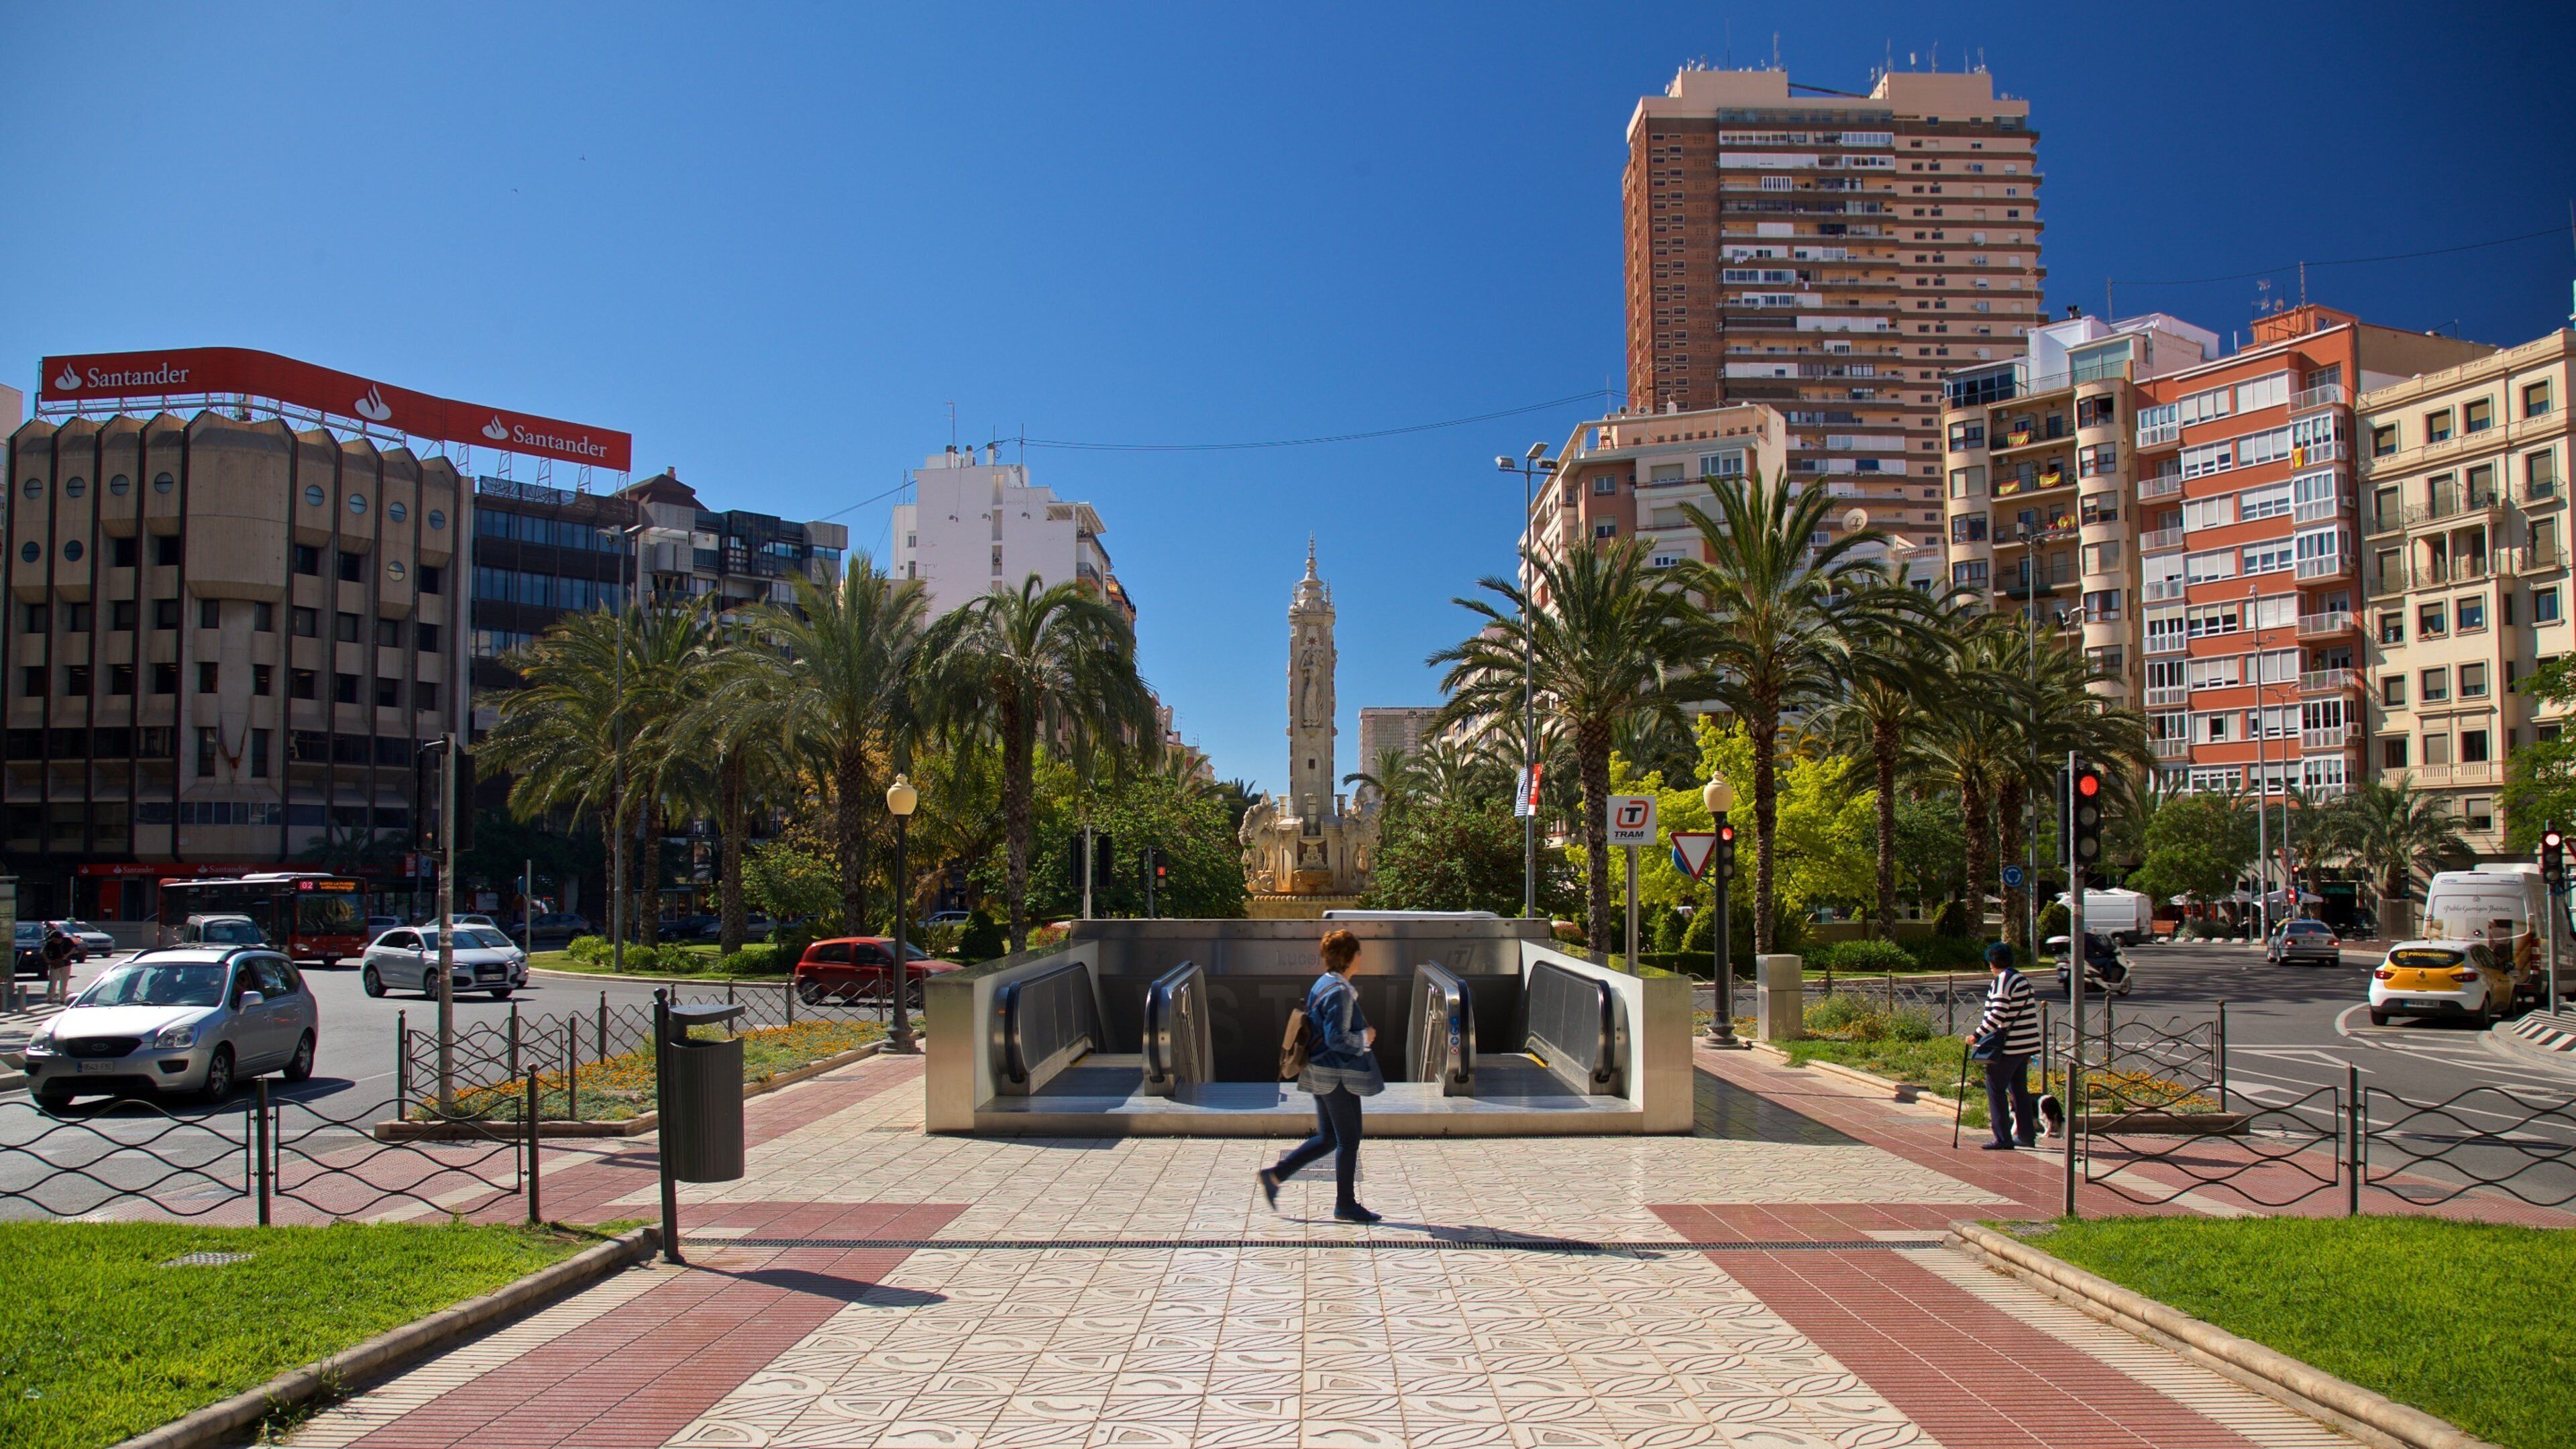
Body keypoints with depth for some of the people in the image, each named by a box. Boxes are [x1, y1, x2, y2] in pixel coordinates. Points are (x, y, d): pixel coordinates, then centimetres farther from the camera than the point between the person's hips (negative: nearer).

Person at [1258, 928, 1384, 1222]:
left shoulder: (1322, 985, 12)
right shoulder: (1339, 991, -19)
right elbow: (1337, 1038, -25)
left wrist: (1362, 1035, 17)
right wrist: (1365, 1037, -10)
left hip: (1322, 1073, 10)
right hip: (1338, 1076, -10)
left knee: (1327, 1139, 16)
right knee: (1348, 1141, 2)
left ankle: (1274, 1175, 14)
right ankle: (1345, 1204, 12)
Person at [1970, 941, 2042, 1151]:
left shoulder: (2002, 980, -12)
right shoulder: (2021, 978, 14)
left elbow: (1998, 1014, -21)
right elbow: (2033, 1005, 18)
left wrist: (1977, 1036, -17)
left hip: (2010, 1045, -9)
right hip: (2026, 1043, 9)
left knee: (1995, 1087, -3)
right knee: (2019, 1088, 16)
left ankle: (2003, 1138, -4)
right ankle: (2026, 1134, 20)